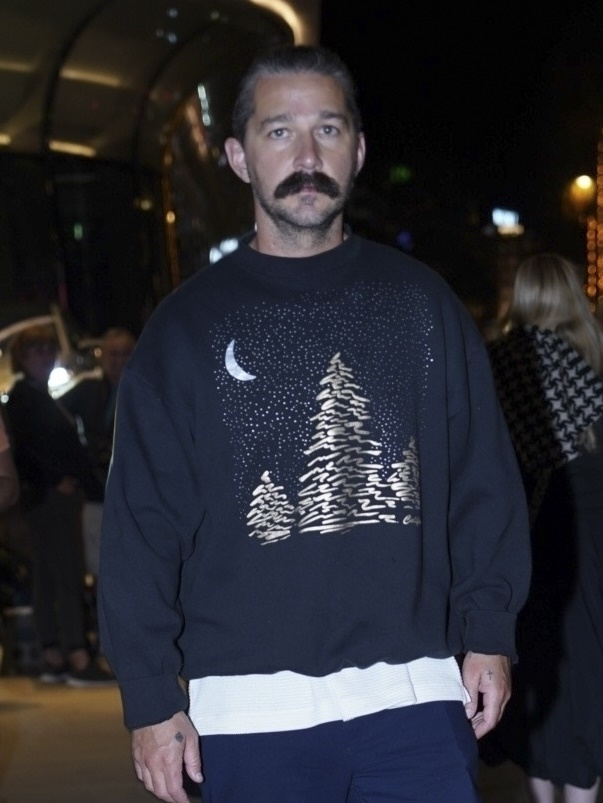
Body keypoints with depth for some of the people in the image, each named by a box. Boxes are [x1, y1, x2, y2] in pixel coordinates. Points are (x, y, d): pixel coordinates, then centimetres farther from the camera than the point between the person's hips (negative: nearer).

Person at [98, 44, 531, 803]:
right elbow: (143, 519, 1)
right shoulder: (186, 325, 3)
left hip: (416, 692, 1)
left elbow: (483, 478, 9)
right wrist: (150, 696, -3)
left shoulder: (422, 301, 9)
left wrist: (489, 629, 0)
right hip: (251, 709, -1)